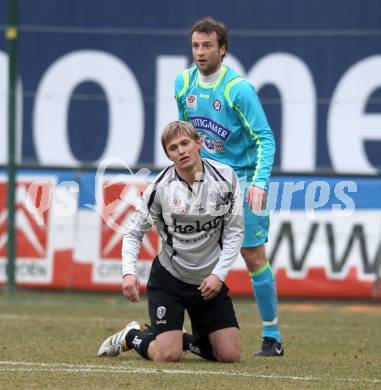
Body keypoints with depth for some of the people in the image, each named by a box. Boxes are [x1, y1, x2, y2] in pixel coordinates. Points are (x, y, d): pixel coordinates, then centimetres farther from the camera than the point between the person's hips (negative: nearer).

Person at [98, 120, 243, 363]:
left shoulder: (225, 177, -9)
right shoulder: (161, 187, -13)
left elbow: (235, 231, -4)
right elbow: (134, 232, -4)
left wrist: (218, 275, -15)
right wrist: (129, 272, -21)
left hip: (210, 280, 3)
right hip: (168, 278, -3)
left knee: (230, 355, -2)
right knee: (167, 355, -14)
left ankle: (186, 340, 29)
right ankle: (132, 336, 19)